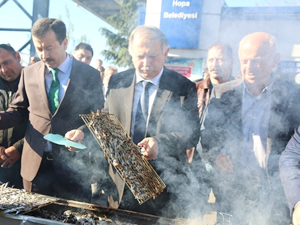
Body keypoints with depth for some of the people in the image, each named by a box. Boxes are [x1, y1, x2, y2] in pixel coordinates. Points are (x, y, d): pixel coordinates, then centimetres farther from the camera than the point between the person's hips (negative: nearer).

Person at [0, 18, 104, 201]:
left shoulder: (89, 75, -3)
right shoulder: (29, 73, 5)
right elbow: (19, 111, 10)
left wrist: (83, 131, -21)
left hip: (72, 165, -2)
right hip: (35, 164, 3)